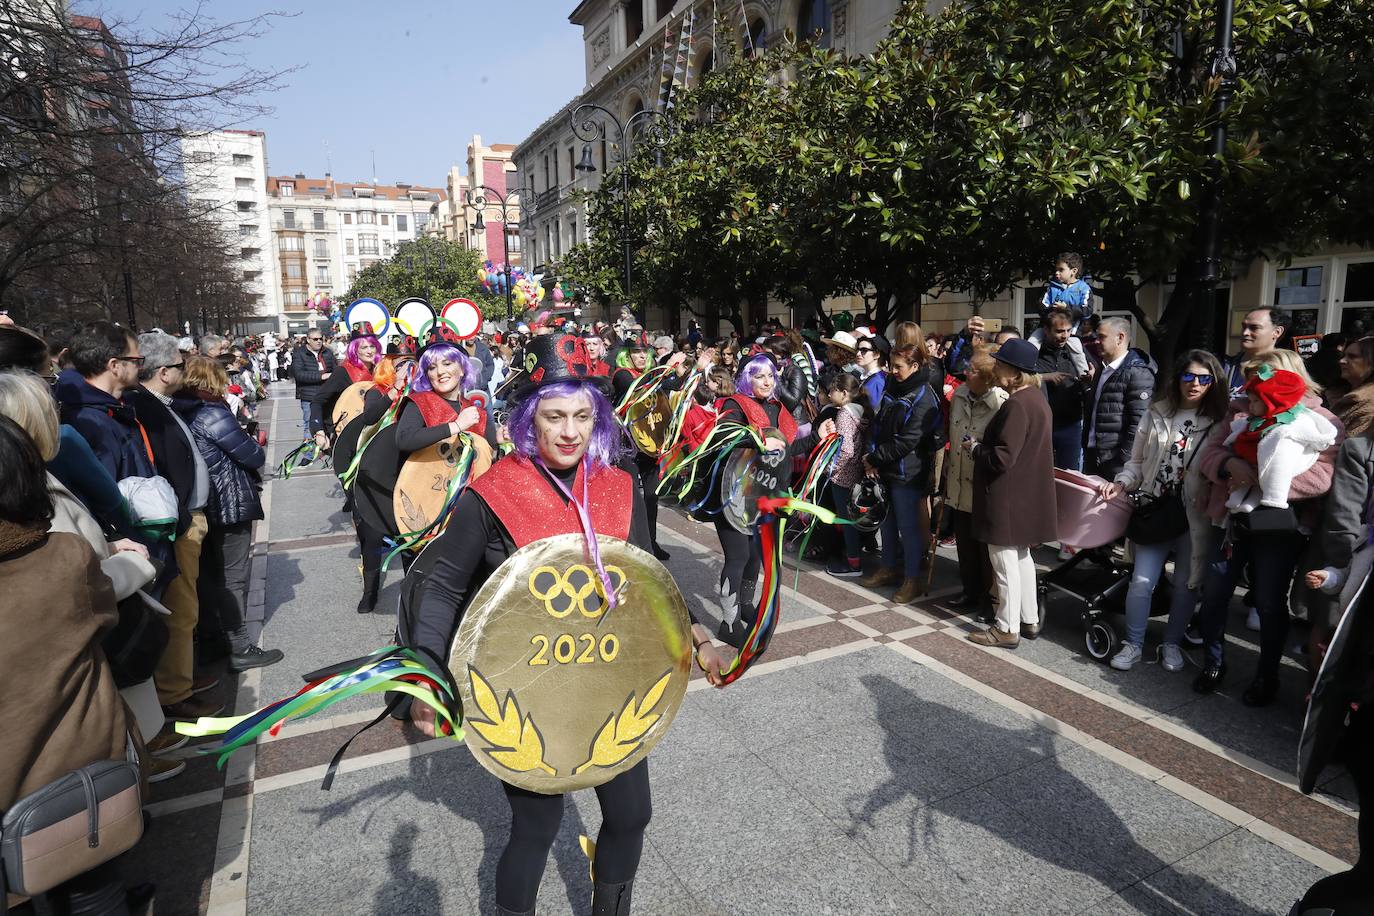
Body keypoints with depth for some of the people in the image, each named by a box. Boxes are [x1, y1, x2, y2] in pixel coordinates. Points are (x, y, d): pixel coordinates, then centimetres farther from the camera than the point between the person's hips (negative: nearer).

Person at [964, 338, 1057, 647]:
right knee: (1021, 557, 20)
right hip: (1027, 495, 10)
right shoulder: (1036, 398, 10)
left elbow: (1002, 457, -26)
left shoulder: (1017, 405, -23)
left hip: (1008, 498, -10)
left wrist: (974, 448, -9)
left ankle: (1007, 629, 12)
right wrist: (983, 445, 10)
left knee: (1005, 562, 1)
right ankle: (1029, 620, 31)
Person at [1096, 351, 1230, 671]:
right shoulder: (1156, 415, 5)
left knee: (1186, 584, 11)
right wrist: (1120, 483, -7)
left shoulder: (1219, 422, -2)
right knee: (1141, 581, -1)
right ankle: (1133, 644, 15)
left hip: (1195, 516, -1)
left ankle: (1172, 643, 29)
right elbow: (1137, 462, 10)